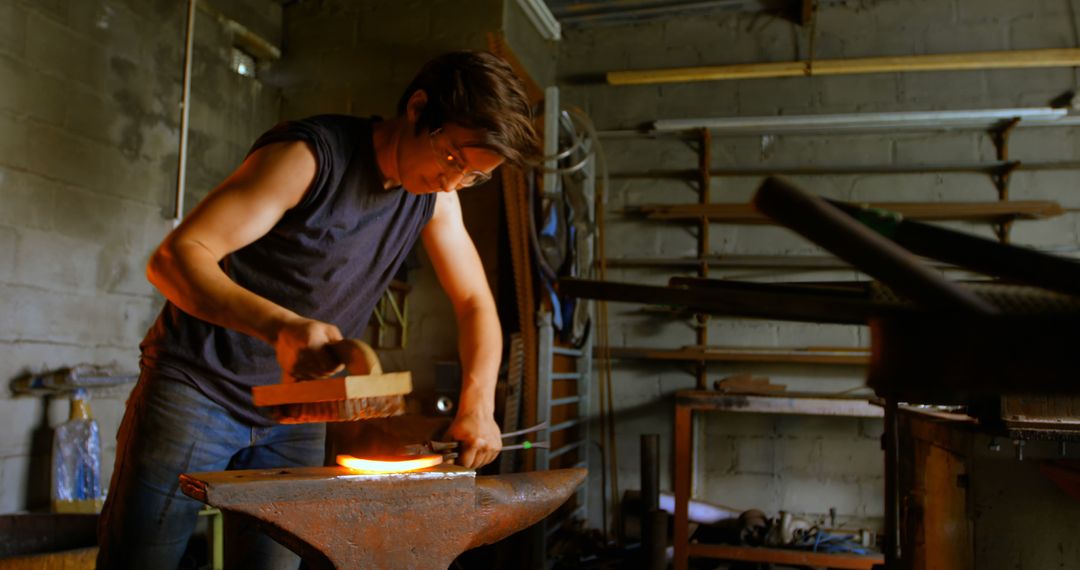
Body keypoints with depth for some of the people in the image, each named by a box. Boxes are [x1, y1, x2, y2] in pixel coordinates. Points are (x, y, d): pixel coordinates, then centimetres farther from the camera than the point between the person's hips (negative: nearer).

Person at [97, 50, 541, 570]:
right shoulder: (310, 156, -20)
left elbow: (475, 303, 4)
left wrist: (477, 405, -13)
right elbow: (173, 259, -25)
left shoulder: (435, 196, -1)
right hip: (197, 386, -5)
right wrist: (282, 325, -42)